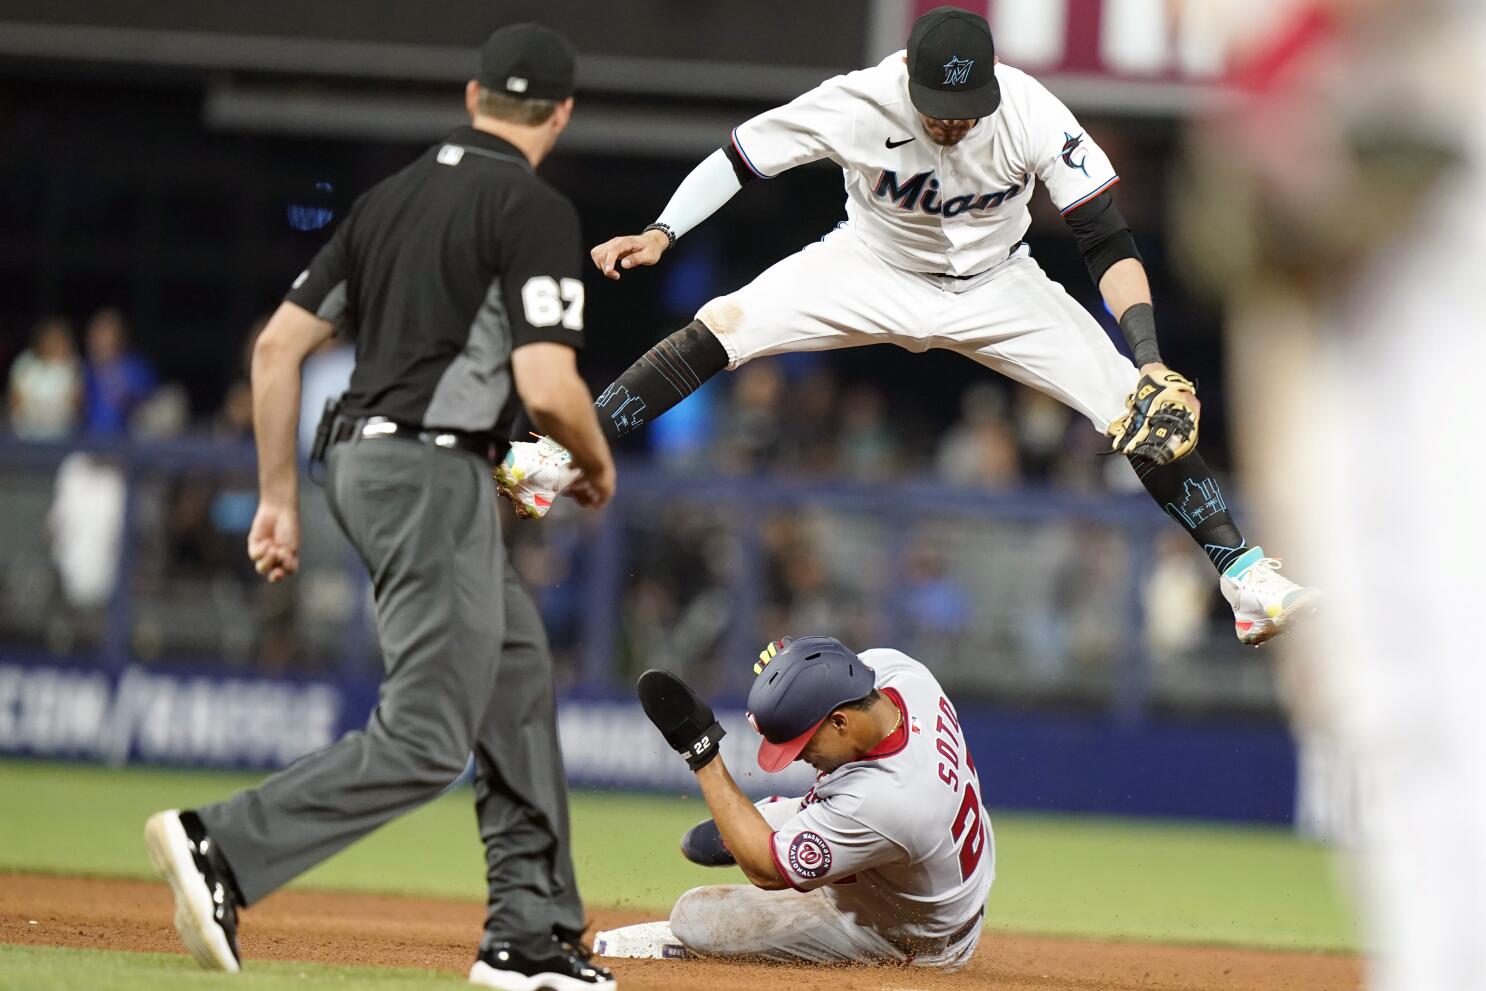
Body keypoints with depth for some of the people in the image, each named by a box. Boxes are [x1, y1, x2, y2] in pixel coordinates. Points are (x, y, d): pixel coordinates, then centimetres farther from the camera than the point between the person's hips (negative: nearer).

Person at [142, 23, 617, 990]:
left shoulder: (392, 195, 13)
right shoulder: (534, 209, -9)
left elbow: (278, 344, 11)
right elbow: (548, 388, -19)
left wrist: (279, 498, 16)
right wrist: (598, 462, 3)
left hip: (359, 459, 9)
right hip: (433, 470, -9)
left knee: (519, 679, 18)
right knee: (427, 737, -10)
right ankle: (223, 849, -20)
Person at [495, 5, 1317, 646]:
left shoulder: (1034, 116, -29)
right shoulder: (857, 104, -28)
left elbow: (1108, 243, -27)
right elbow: (742, 155, -14)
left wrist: (1150, 361, -36)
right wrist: (662, 233, -25)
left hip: (997, 287, 0)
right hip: (872, 267, 0)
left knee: (1144, 413, -13)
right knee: (722, 325, -20)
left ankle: (1244, 574, -2)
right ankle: (560, 461, -11)